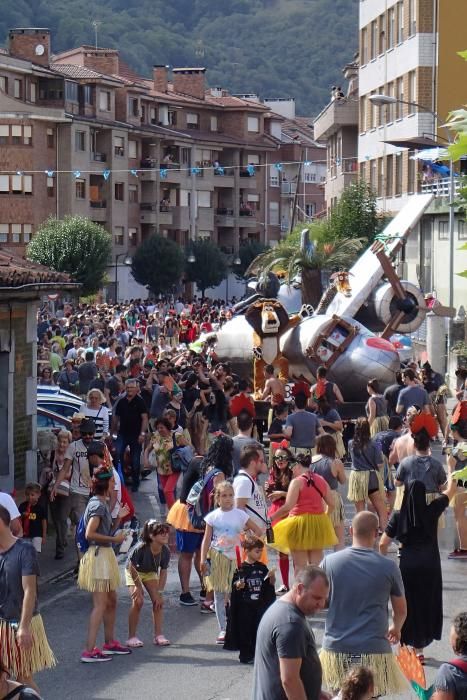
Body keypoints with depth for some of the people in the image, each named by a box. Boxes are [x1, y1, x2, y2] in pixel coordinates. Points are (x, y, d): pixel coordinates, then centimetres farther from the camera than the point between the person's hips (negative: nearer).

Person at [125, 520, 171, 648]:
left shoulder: (165, 551, -25)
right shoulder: (140, 548, -38)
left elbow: (163, 572, -12)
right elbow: (132, 567, -23)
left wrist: (159, 592, -14)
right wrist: (138, 587, -16)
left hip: (150, 572, 4)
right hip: (134, 571, -4)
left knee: (158, 602, -7)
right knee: (137, 601, -17)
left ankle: (158, 635, 3)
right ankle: (131, 637, -7)